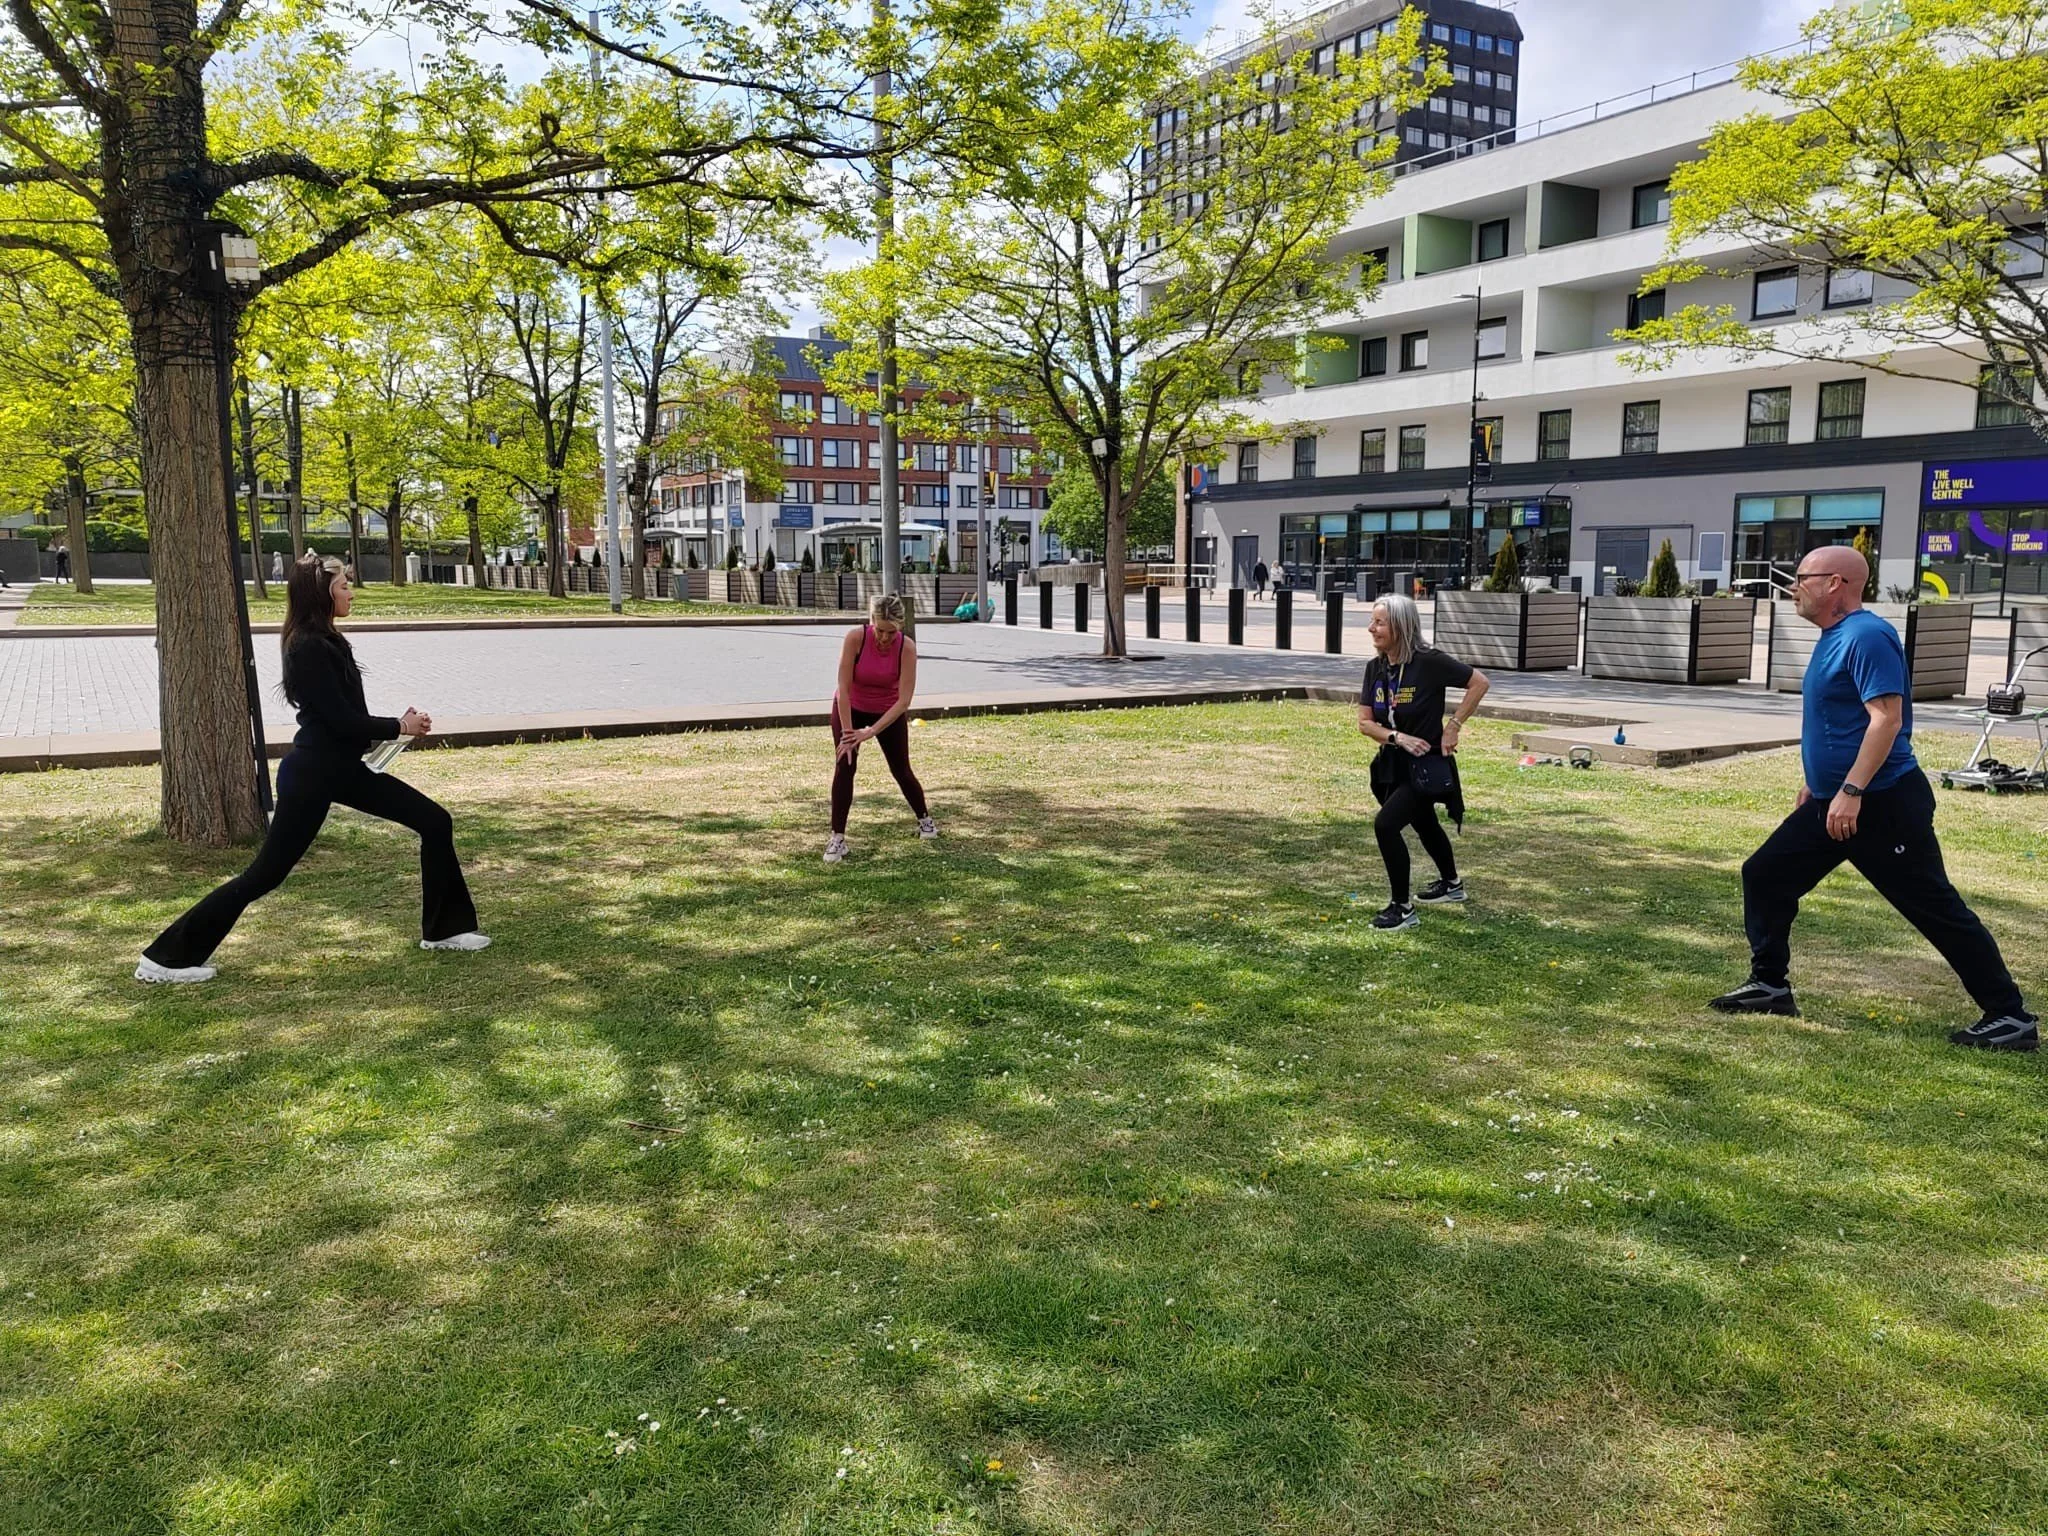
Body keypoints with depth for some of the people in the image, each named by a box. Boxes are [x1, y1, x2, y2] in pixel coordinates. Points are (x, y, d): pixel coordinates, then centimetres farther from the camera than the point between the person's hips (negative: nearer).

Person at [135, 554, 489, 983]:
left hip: (342, 767, 9)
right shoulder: (308, 648, -19)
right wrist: (400, 727, -9)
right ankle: (166, 958, 11)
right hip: (311, 774, -9)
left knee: (435, 822, 6)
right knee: (265, 873, -3)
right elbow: (340, 719, -21)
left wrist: (399, 723, 0)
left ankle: (443, 929, 15)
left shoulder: (327, 641, 10)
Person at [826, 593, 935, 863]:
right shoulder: (855, 638, -29)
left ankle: (925, 819, 36)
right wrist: (847, 733, -27)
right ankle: (837, 838, -10)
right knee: (844, 766, -16)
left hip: (889, 712, 1)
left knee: (901, 770, 10)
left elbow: (903, 700, -27)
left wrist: (870, 732, -32)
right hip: (850, 708, -1)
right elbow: (843, 688, -26)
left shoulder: (907, 647, -27)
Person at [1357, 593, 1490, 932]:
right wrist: (1398, 737, -21)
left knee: (1386, 824, -21)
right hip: (1393, 764, 8)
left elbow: (1479, 682, -14)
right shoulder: (1375, 668, -3)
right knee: (1424, 824, 27)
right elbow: (1364, 723, -4)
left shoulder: (1429, 662, -21)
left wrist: (1453, 726, -17)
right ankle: (1451, 884, 52)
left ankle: (1402, 909, -7)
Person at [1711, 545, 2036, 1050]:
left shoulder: (1866, 636, -17)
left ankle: (2011, 1017, 7)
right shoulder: (1832, 638, 13)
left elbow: (1886, 718, -25)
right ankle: (1769, 986, 18)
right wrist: (1814, 785, 27)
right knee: (1764, 874, 8)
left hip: (1884, 804, -10)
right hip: (1833, 801, 10)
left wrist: (1851, 791, -28)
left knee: (1935, 908, -3)